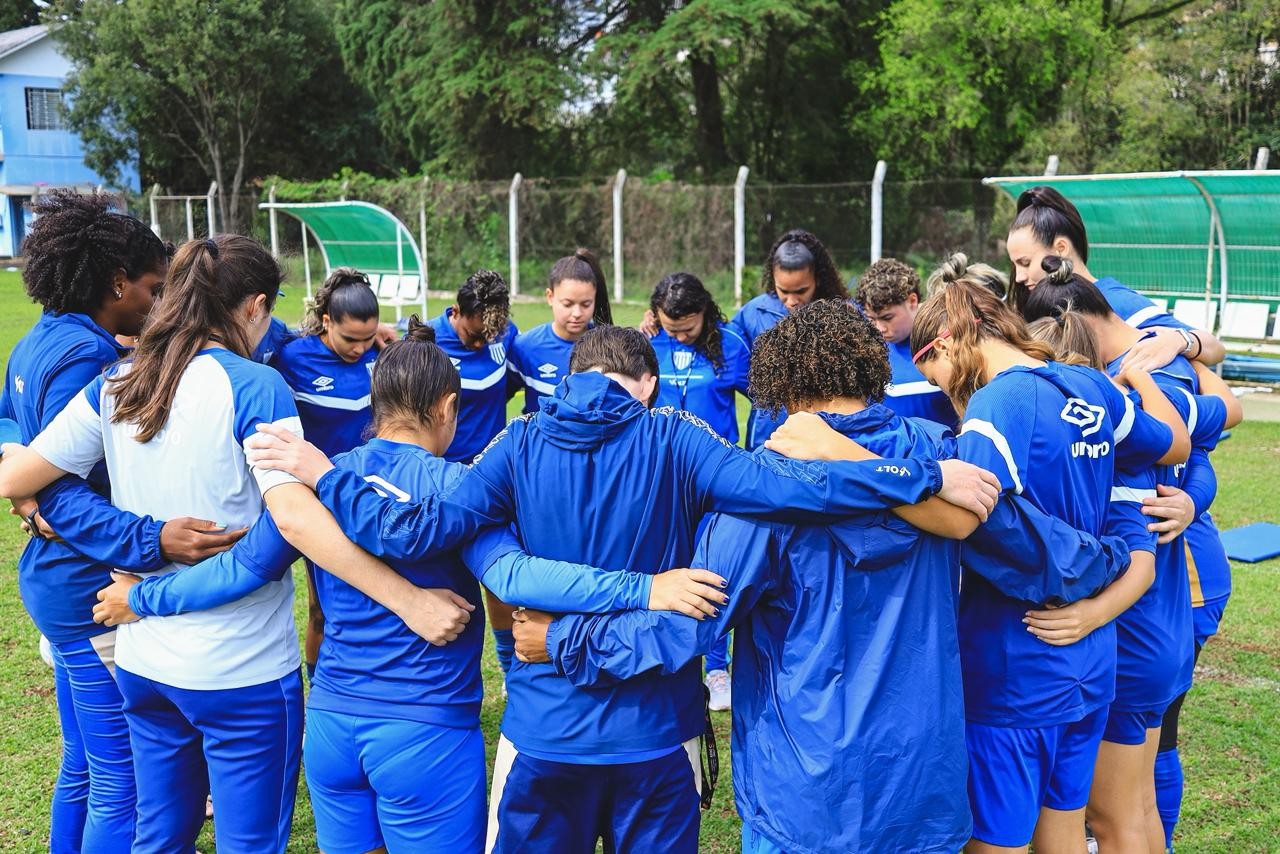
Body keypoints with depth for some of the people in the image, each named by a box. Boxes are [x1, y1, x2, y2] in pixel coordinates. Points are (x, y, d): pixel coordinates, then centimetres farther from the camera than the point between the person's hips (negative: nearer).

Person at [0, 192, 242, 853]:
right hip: (94, 592, -10)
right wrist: (151, 540, -37)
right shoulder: (86, 358, -21)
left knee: (82, 761, 23)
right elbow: (61, 490, -26)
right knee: (122, 781, 0)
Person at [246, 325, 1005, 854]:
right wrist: (931, 477, -17)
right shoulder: (670, 441, -9)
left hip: (546, 729, 1)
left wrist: (320, 473, 1)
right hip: (655, 731, -1)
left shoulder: (524, 444, -6)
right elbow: (783, 488, -21)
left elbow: (426, 527, -12)